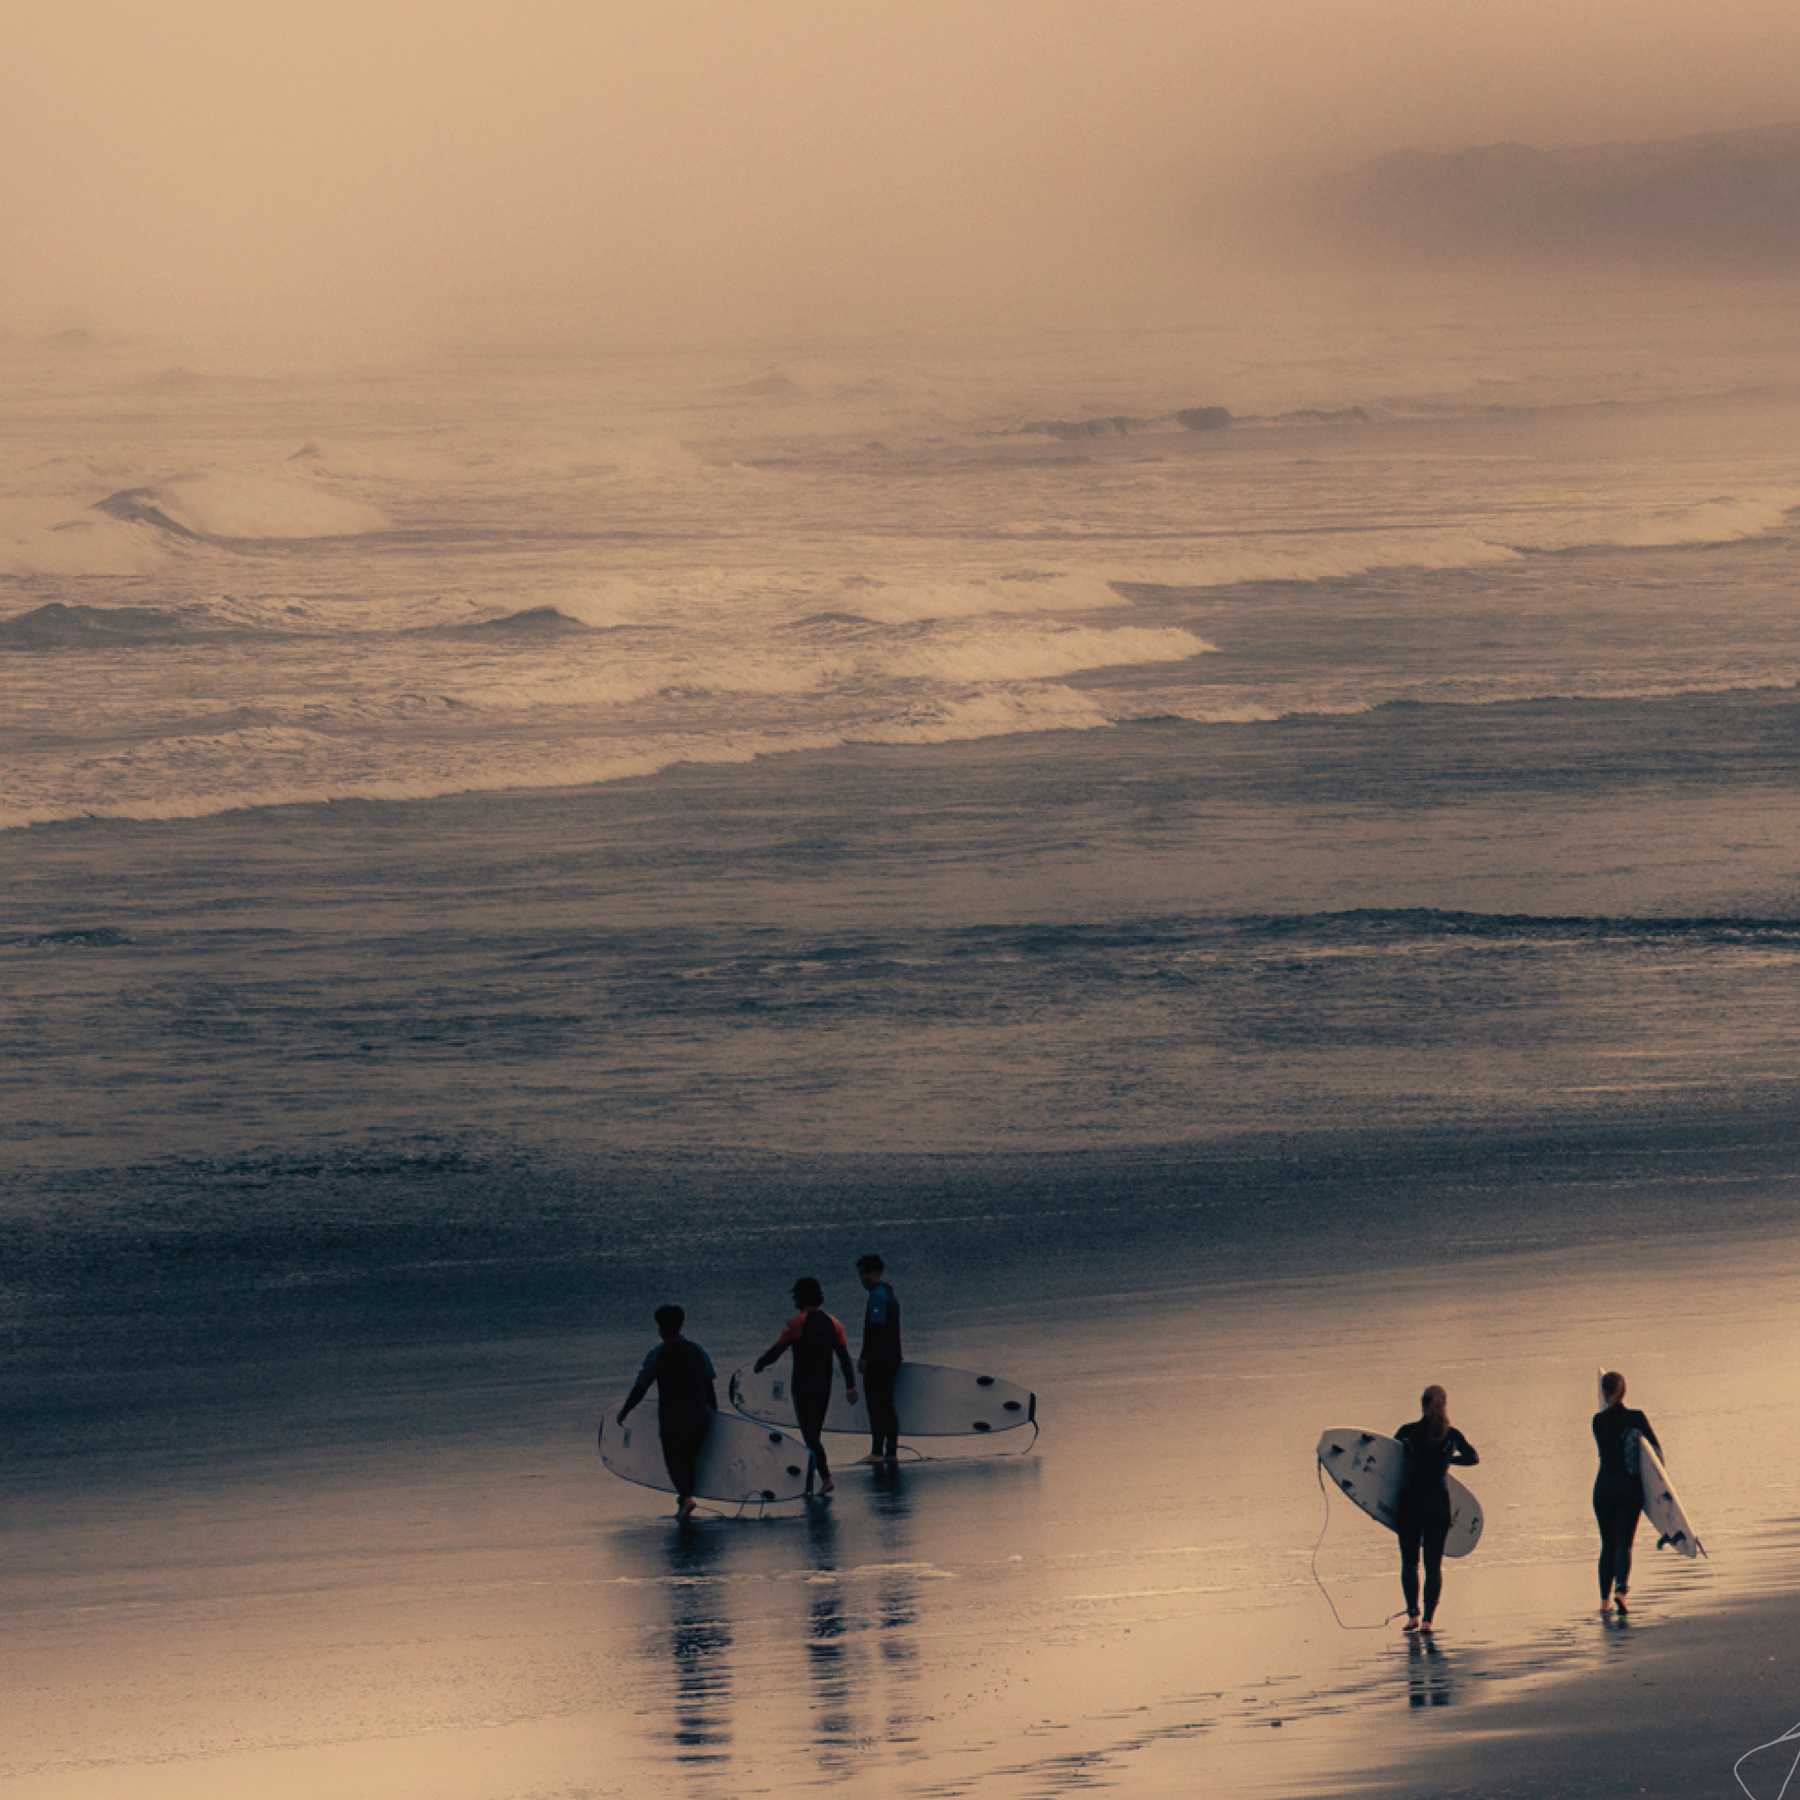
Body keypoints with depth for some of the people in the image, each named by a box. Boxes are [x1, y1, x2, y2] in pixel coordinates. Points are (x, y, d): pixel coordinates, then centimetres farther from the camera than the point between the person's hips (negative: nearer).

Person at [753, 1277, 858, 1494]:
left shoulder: (797, 1323, -9)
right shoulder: (832, 1323, 7)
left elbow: (776, 1350, -4)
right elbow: (844, 1356, 1)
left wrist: (760, 1364, 15)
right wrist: (851, 1385, -1)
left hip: (803, 1386, -6)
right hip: (824, 1387, 6)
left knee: (810, 1436, -8)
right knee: (814, 1434, 17)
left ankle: (826, 1477, -23)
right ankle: (808, 1484, 23)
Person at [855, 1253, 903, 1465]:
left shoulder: (878, 1295, -14)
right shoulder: (890, 1294, 17)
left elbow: (874, 1328, -19)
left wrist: (864, 1357, -18)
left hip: (878, 1360, -10)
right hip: (892, 1358, 10)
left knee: (876, 1405, -7)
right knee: (886, 1405, 12)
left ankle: (877, 1451, -9)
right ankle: (892, 1451, 11)